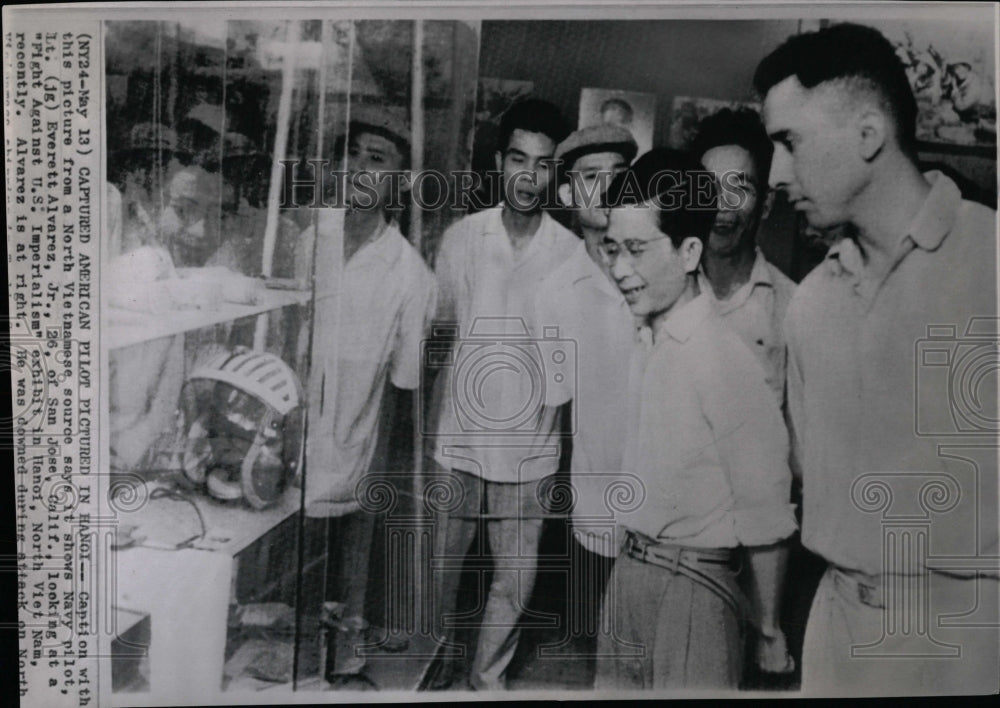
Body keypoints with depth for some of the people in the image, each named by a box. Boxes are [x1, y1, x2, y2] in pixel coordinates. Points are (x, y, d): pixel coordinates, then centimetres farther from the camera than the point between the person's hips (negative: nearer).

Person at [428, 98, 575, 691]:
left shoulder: (572, 253, -5)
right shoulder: (461, 237, -2)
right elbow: (438, 335, 4)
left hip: (529, 447, -1)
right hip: (459, 437, 1)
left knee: (516, 580, 10)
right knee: (441, 569, 15)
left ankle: (488, 678, 35)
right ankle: (438, 666, 41)